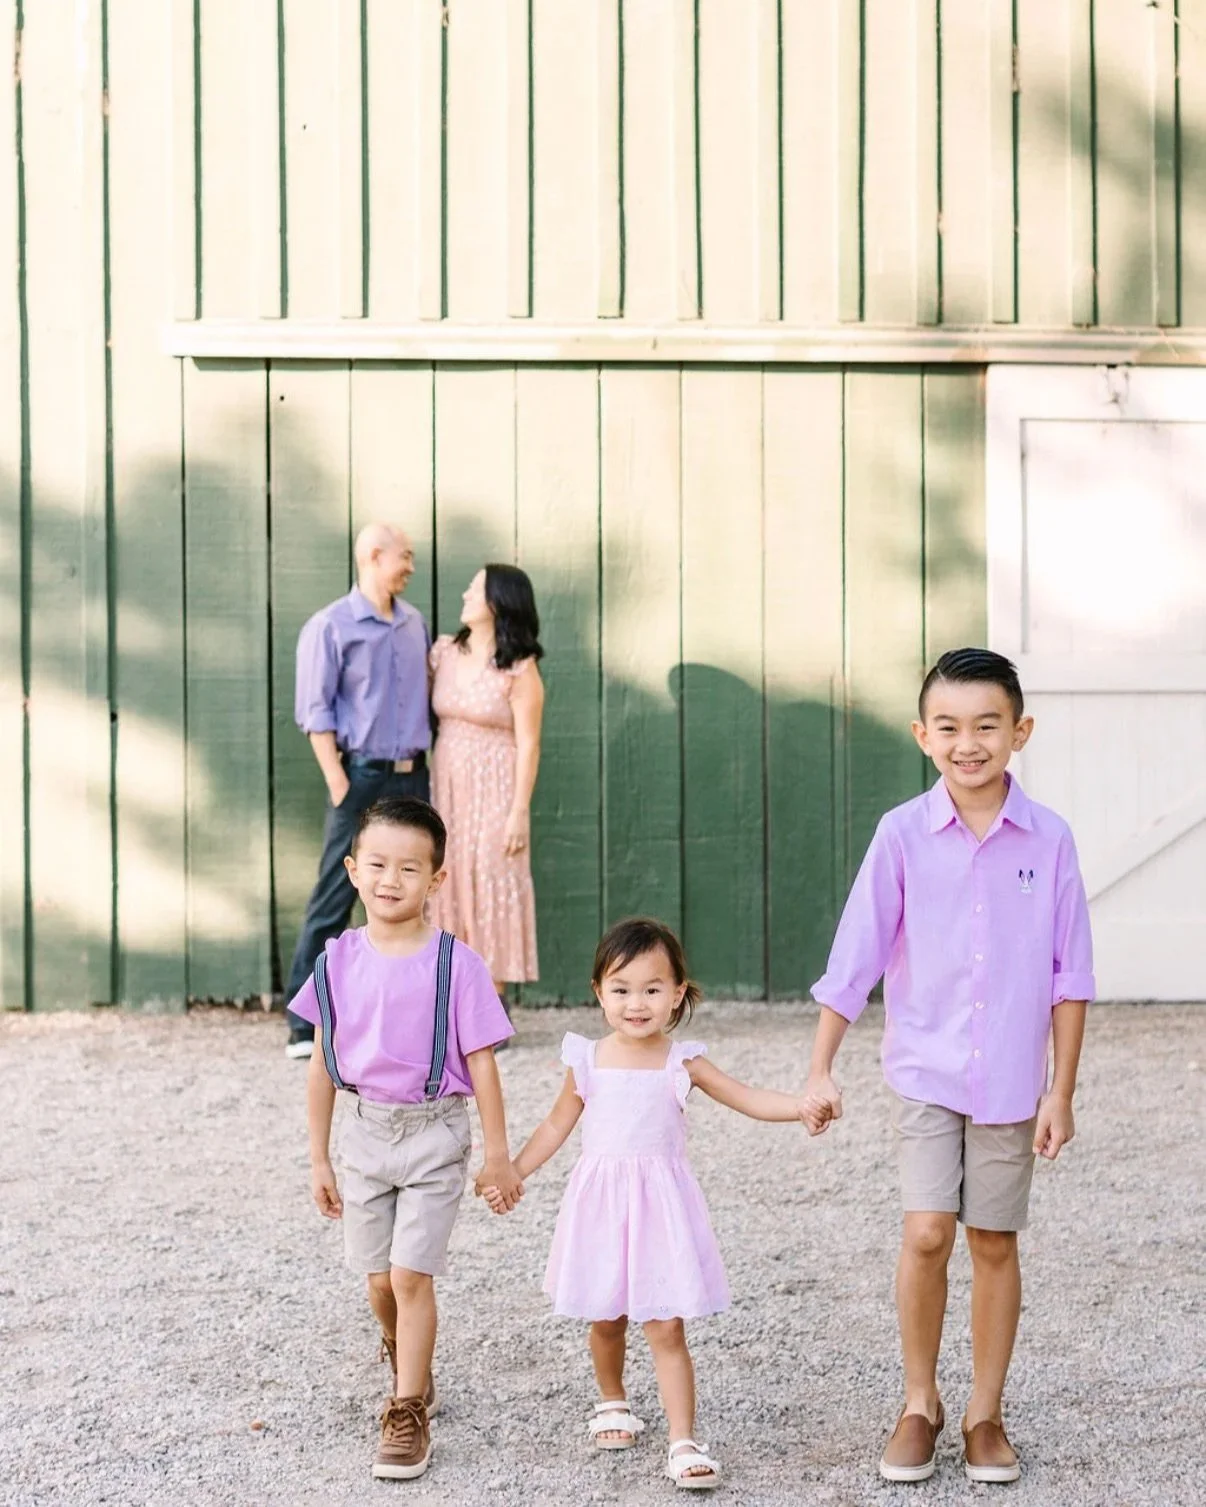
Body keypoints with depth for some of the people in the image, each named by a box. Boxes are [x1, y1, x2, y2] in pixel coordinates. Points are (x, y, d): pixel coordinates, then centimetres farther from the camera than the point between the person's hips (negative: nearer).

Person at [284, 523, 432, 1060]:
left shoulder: (415, 624, 13)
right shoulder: (332, 626, -5)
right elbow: (316, 711, -8)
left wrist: (433, 768, 11)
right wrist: (338, 784, -14)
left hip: (412, 777, 6)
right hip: (362, 777, -6)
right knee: (333, 899, -5)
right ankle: (303, 1023, -2)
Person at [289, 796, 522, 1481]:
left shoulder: (456, 965, -13)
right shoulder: (340, 961, -3)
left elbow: (481, 1064, -8)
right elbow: (324, 1066, 4)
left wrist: (499, 1155, -5)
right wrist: (319, 1158, 7)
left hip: (434, 1135, -4)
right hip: (365, 1133, 4)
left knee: (412, 1275, -7)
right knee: (379, 1279, 12)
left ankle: (408, 1413, 6)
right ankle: (410, 1369, 39)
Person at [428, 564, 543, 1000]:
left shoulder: (520, 670, -10)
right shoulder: (444, 652, 5)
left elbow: (528, 744, -11)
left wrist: (520, 810, -14)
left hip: (493, 788, -5)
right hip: (447, 785, 5)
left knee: (492, 887, -1)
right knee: (451, 886, 6)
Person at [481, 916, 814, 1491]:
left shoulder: (682, 1063, -5)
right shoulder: (587, 1061, -1)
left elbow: (749, 1099, -5)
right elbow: (557, 1126, 12)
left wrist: (801, 1106, -22)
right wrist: (511, 1174, 7)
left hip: (660, 1204, -2)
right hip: (600, 1201, 2)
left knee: (667, 1330, -6)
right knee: (606, 1320, 15)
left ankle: (683, 1443, -5)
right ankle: (612, 1401, 41)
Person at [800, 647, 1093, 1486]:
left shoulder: (1048, 840, -7)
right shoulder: (903, 834, -8)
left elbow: (1070, 975, -1)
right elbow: (855, 960, -4)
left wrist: (1062, 1091, -1)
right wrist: (821, 1071, -5)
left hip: (1011, 1081, 1)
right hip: (925, 1071, -1)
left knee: (995, 1244, 9)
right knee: (927, 1234, -10)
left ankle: (986, 1415, 23)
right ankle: (919, 1405, 11)